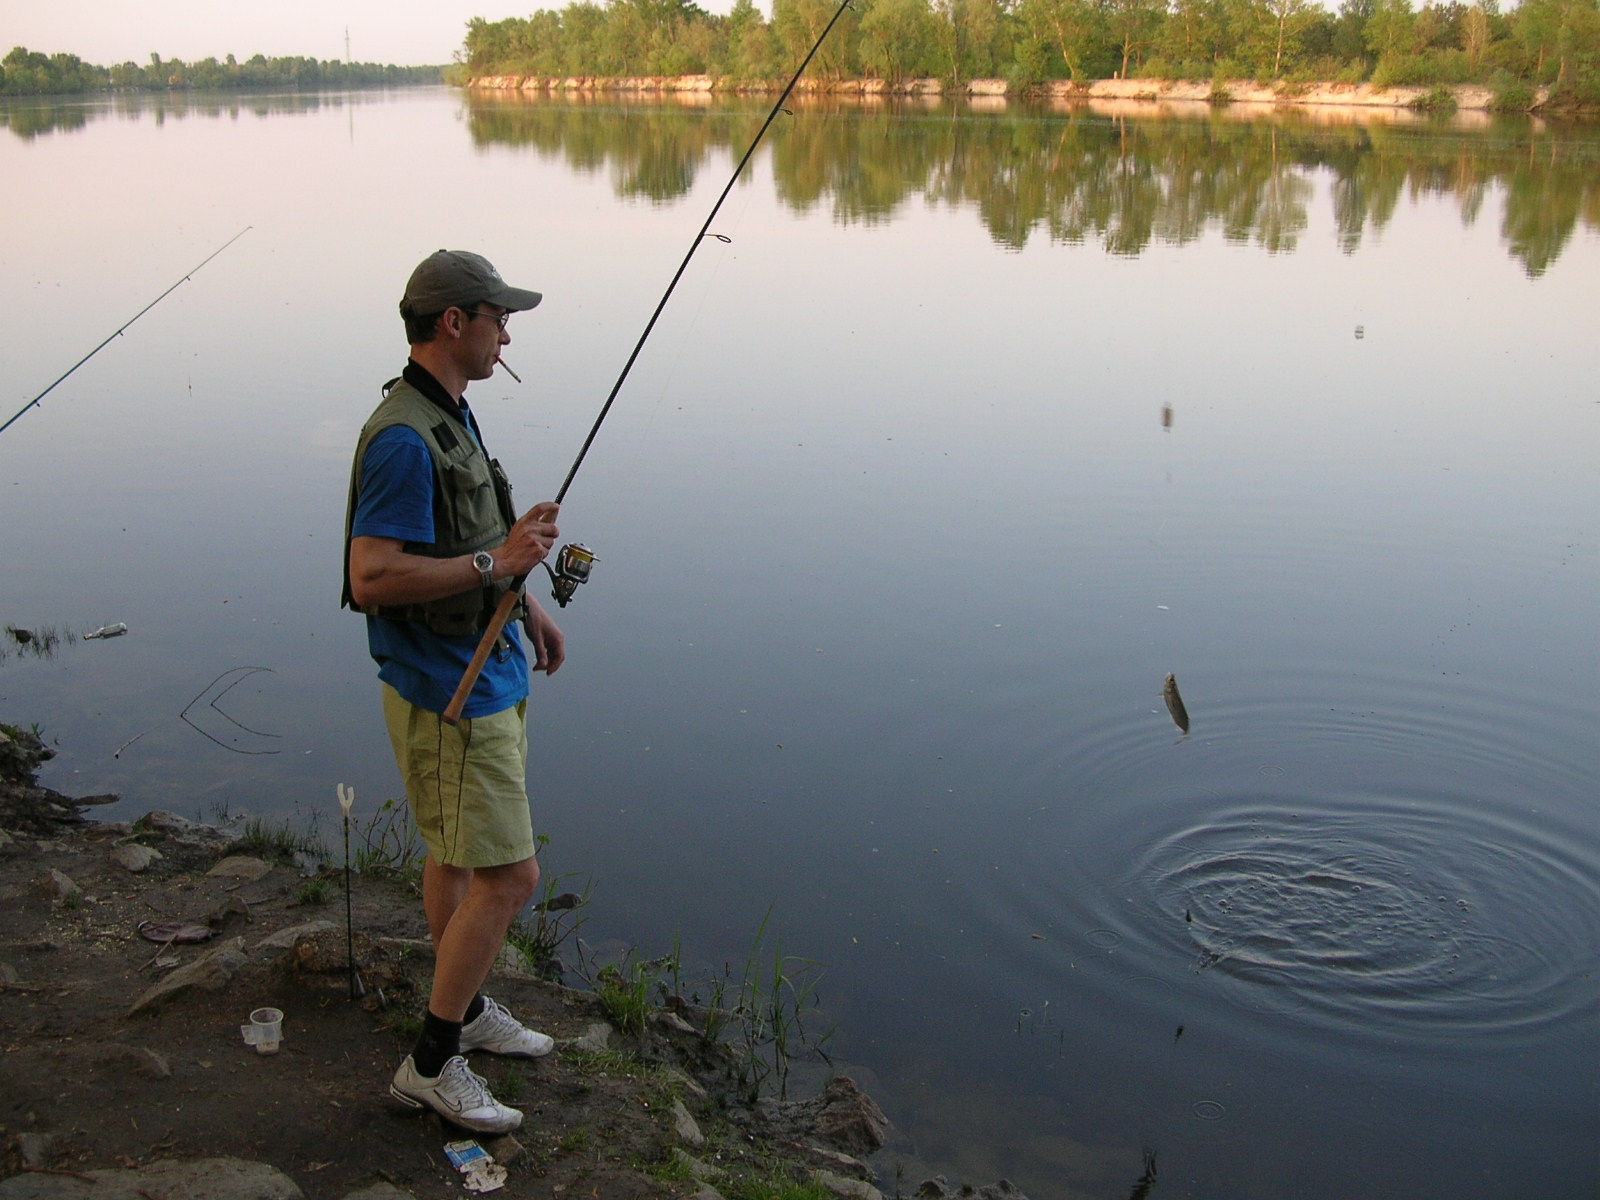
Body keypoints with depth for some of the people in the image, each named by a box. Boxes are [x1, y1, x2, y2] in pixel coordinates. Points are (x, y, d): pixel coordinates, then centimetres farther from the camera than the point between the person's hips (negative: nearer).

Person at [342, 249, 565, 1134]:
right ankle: (431, 1064, 8)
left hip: (481, 676, 10)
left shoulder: (449, 416, 8)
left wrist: (525, 604, 18)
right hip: (449, 696, -10)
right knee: (509, 876, -6)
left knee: (455, 854, 21)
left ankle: (463, 1009, 38)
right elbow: (371, 578, -29)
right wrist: (498, 563, -26)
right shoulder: (403, 438, -24)